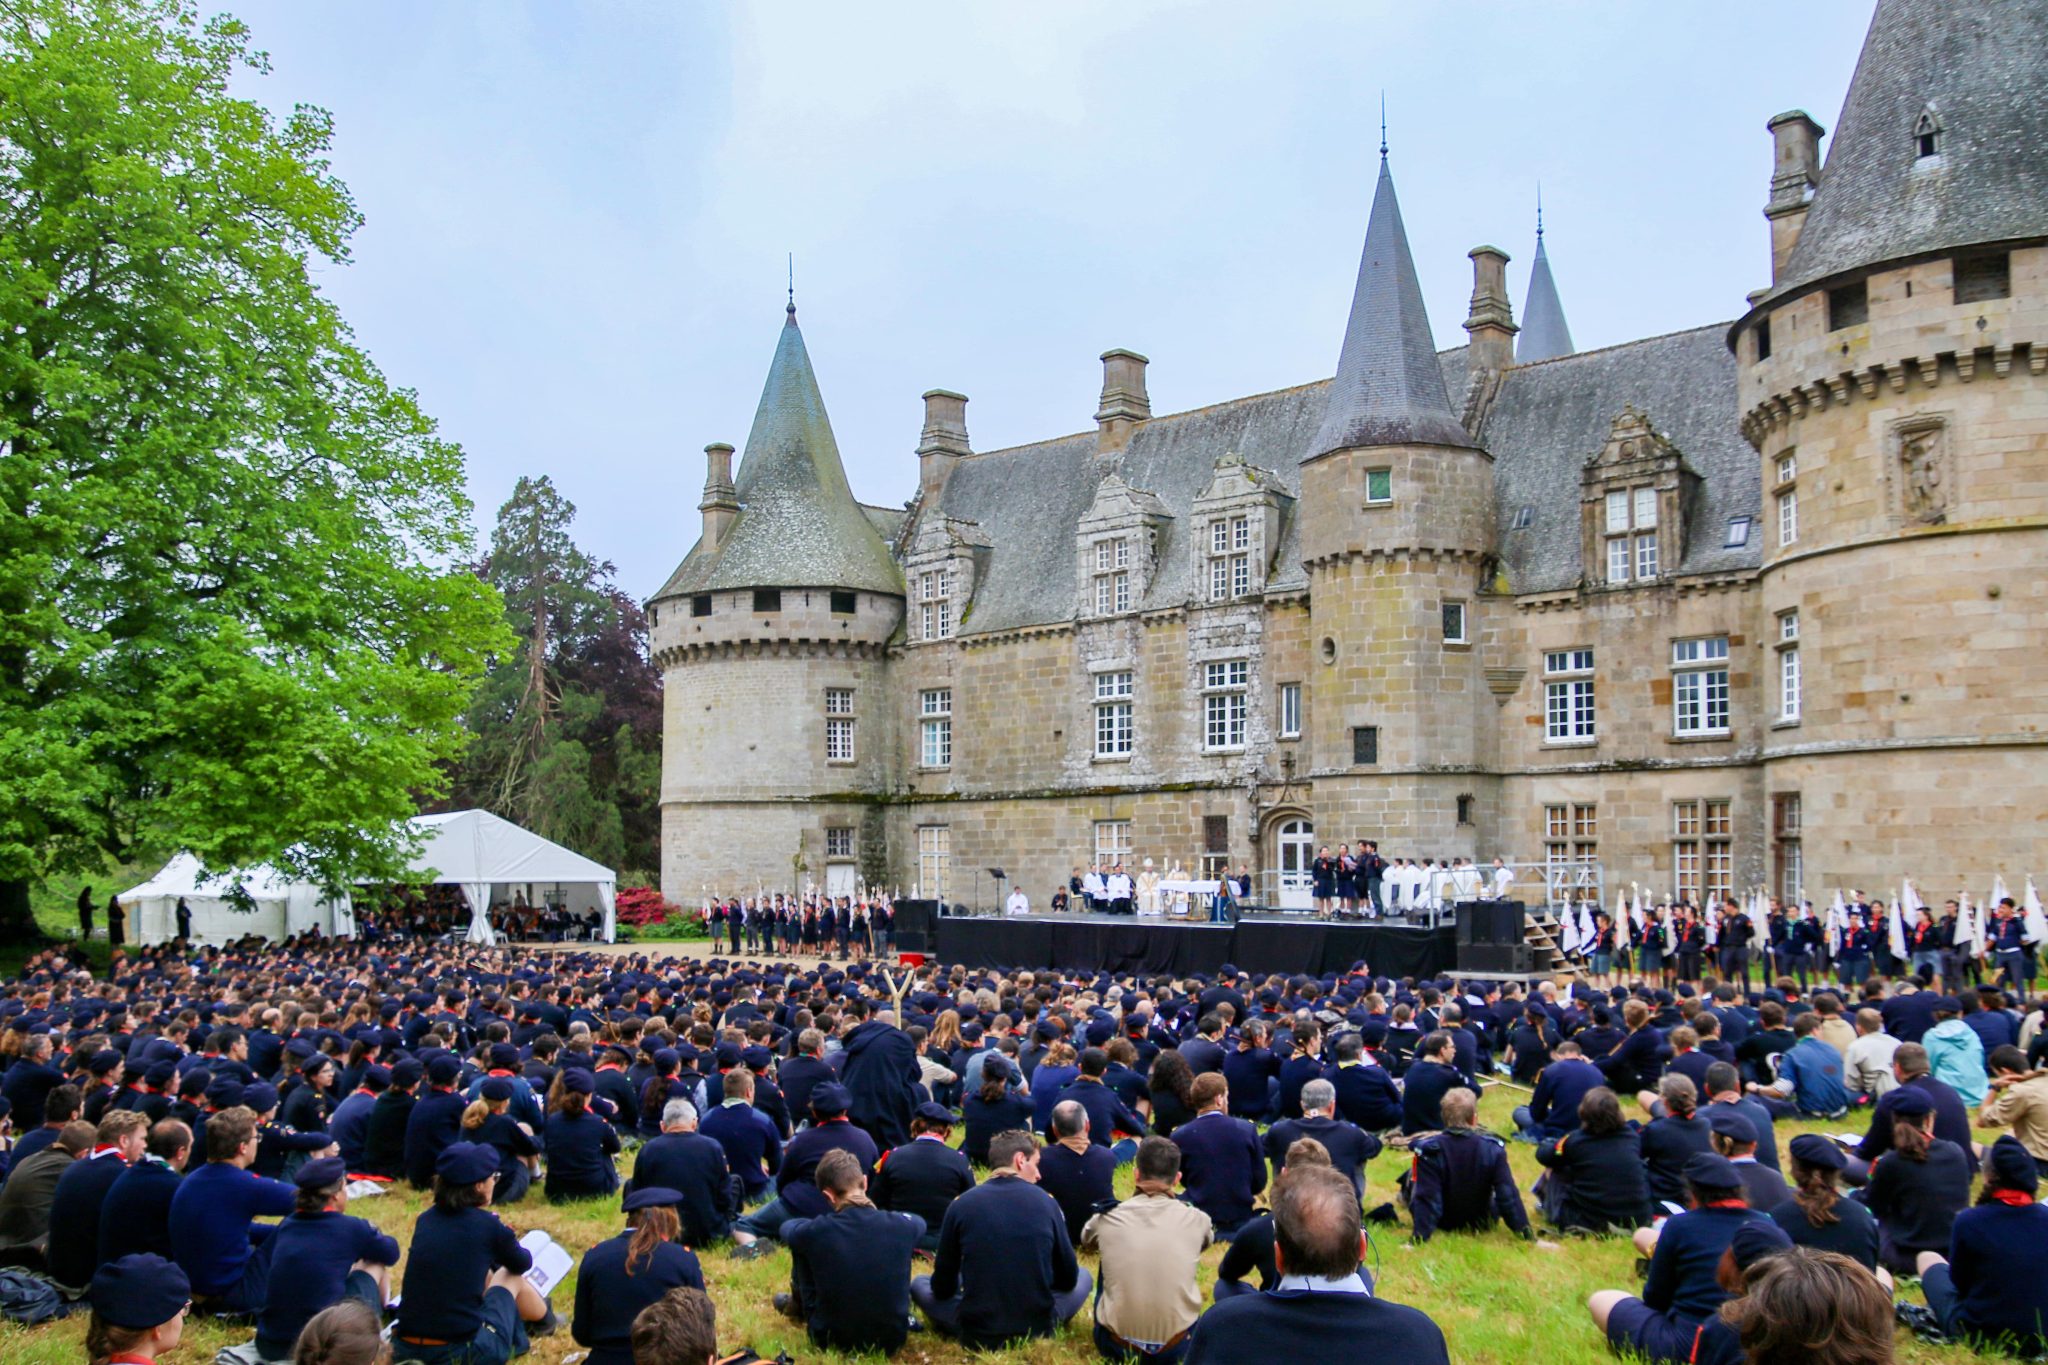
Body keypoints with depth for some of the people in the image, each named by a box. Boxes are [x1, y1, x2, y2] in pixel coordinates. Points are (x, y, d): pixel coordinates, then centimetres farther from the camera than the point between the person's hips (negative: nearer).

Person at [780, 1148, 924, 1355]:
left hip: (833, 1342, -1)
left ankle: (798, 1307, 42)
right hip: (892, 1341, 2)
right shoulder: (901, 1225, -13)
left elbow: (787, 1226, 8)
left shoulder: (816, 1231, -19)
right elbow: (919, 1222, 15)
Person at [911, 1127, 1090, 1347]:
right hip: (1038, 1329, 0)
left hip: (977, 1335, 0)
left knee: (919, 1283, 24)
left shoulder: (961, 1204, -3)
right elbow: (1068, 1278, 9)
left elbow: (942, 1287, 5)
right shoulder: (1046, 1202, -2)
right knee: (1083, 1276, 26)